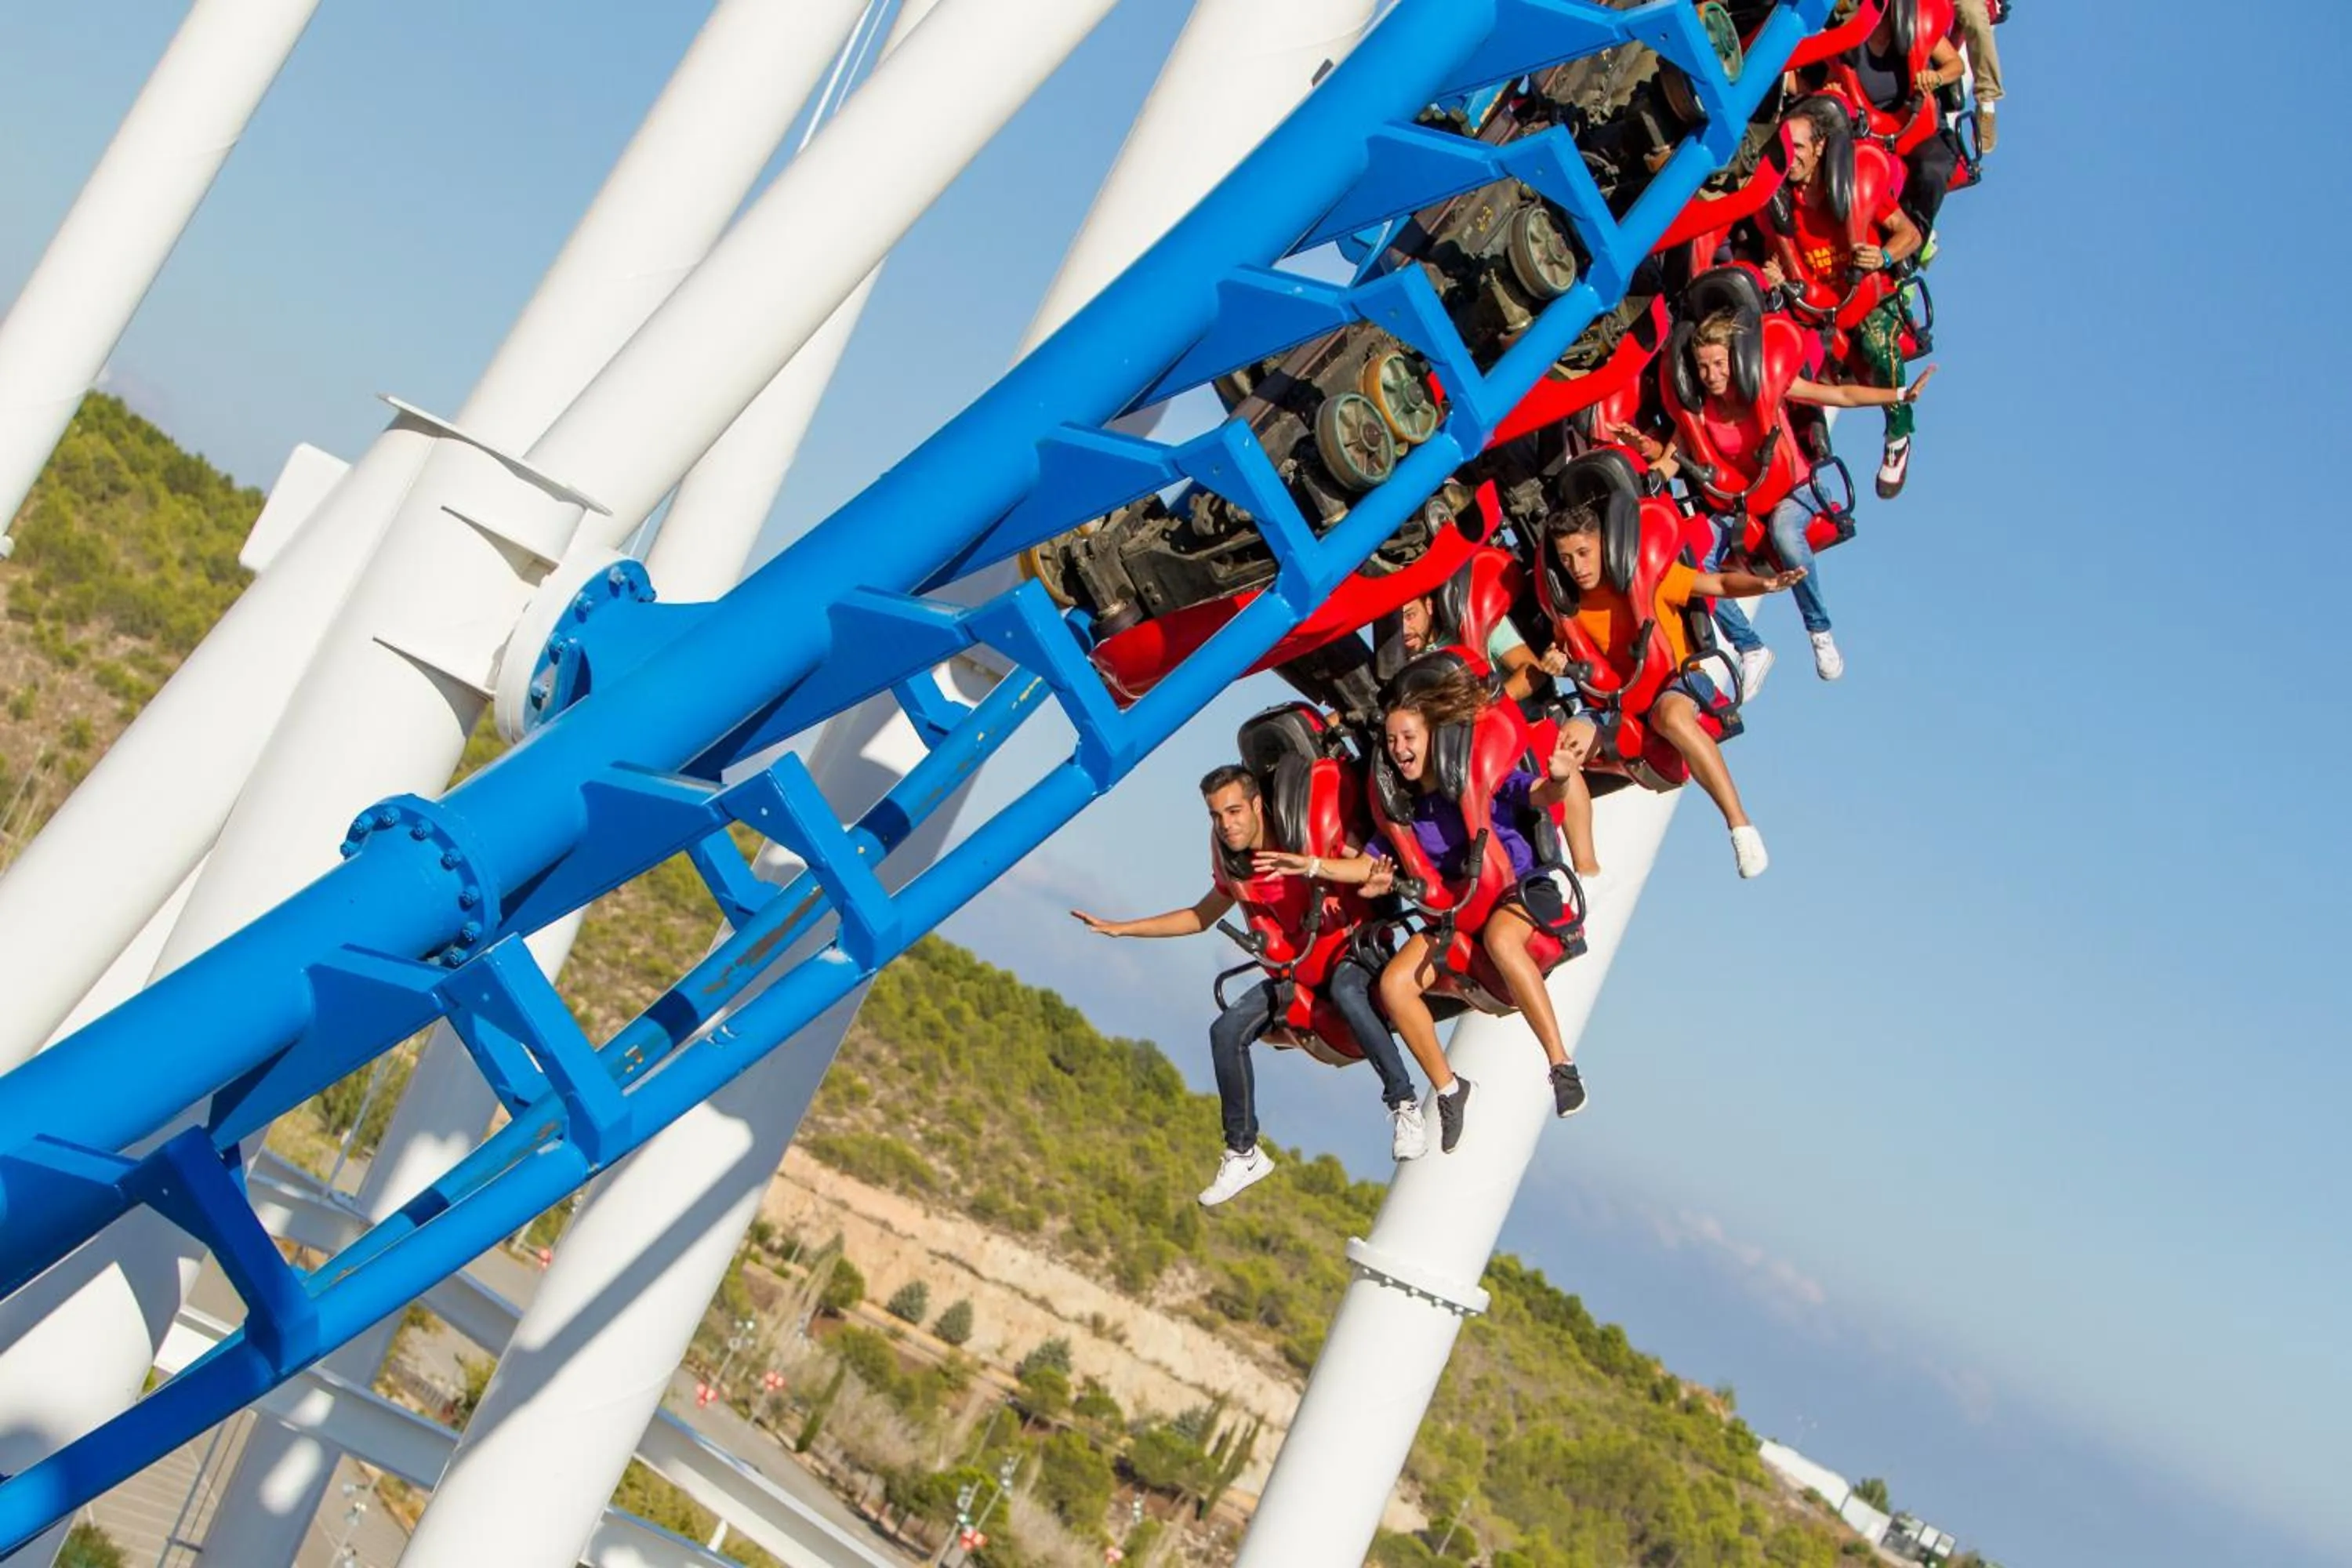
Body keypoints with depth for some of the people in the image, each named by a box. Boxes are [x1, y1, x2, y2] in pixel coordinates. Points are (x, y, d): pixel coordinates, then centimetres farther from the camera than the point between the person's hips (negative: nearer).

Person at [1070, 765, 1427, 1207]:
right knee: (1227, 1030, -12)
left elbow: (1382, 873, -34)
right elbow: (1200, 917, 14)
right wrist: (1120, 929, 9)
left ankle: (1404, 1104, -28)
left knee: (1343, 990, -41)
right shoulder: (1237, 864, -1)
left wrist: (1312, 866, -49)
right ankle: (1243, 1153, 0)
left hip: (1356, 952, -6)